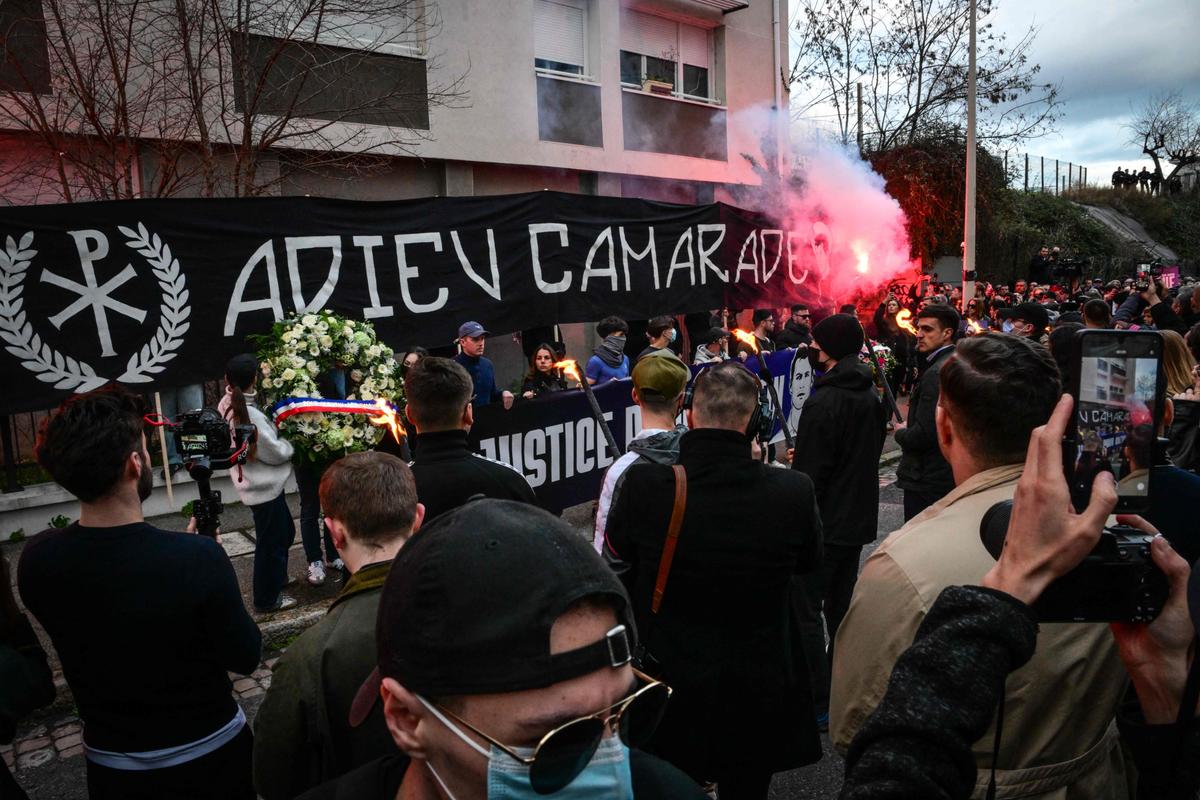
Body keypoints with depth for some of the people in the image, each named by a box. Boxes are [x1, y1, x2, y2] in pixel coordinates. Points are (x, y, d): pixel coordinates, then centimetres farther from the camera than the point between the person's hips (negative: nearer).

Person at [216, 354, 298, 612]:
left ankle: (277, 578, 43)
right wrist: (289, 443, -1)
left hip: (256, 483, 9)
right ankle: (267, 598, 22)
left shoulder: (228, 405, 0)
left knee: (285, 532, 25)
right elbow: (276, 452, -19)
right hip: (264, 487, -9)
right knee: (271, 542, 7)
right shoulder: (250, 414, -27)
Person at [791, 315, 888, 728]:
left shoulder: (823, 402, -21)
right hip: (857, 519, 9)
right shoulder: (871, 396, 7)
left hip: (823, 522, -9)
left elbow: (809, 473, -21)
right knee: (841, 605, 19)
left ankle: (819, 703, 7)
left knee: (805, 610, 1)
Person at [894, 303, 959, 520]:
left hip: (927, 480, -10)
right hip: (948, 475, 10)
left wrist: (901, 432, -6)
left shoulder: (937, 373, -21)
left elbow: (924, 434, -24)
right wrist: (910, 426, 9)